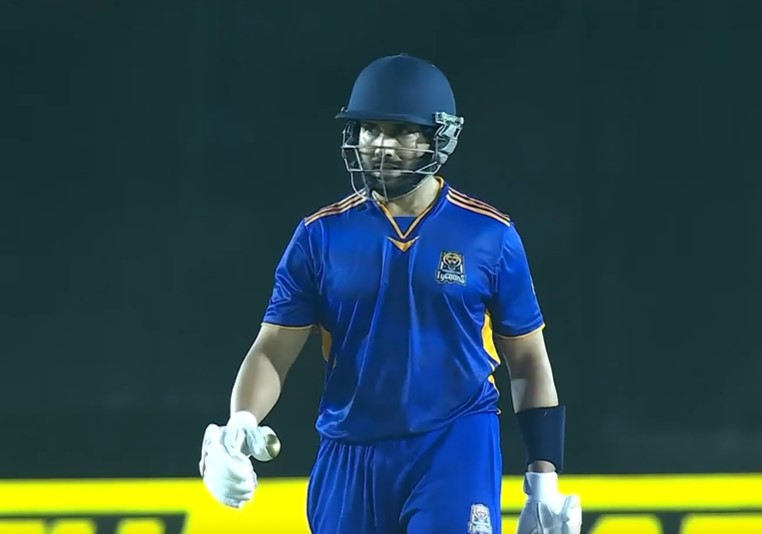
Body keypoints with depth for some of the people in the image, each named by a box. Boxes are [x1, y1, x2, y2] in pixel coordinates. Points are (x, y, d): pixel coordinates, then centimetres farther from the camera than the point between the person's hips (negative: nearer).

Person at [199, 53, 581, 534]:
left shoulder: (489, 236, 0)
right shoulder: (321, 236, 3)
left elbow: (528, 361, 7)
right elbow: (273, 350, 2)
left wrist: (544, 478, 2)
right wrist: (240, 425, -18)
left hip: (457, 448, -3)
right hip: (351, 456, 3)